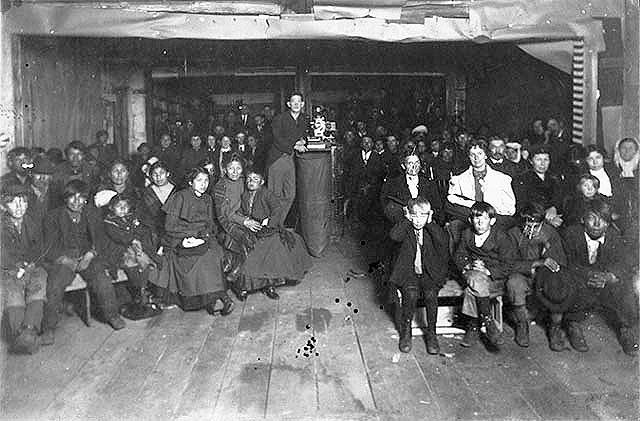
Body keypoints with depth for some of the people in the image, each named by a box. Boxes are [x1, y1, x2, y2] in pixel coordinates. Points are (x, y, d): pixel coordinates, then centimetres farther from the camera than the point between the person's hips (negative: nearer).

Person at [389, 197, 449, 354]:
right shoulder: (405, 229, 4)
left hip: (429, 274, 1)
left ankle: (431, 333, -10)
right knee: (411, 293, -29)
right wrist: (406, 219, -11)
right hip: (408, 273, -1)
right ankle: (406, 332, -9)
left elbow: (443, 242, -15)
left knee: (430, 294, -28)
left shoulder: (433, 229, 6)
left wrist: (430, 223, -11)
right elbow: (394, 236, -20)